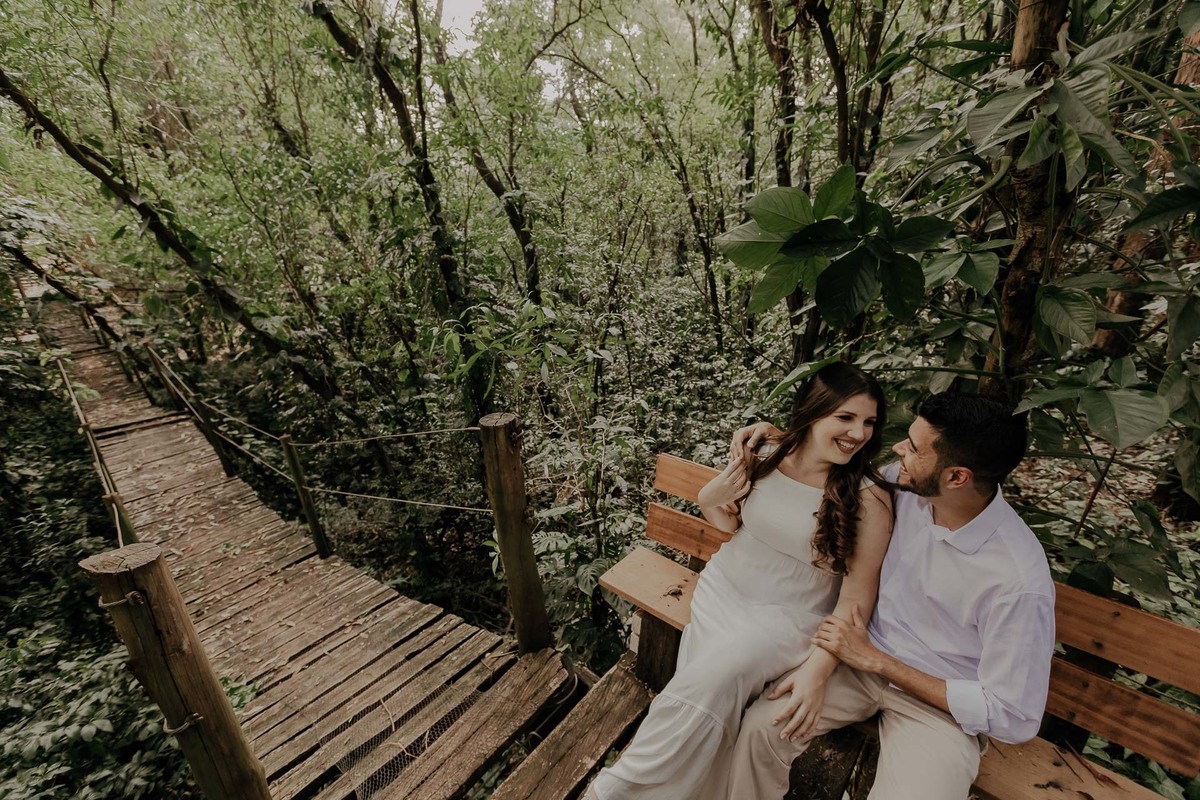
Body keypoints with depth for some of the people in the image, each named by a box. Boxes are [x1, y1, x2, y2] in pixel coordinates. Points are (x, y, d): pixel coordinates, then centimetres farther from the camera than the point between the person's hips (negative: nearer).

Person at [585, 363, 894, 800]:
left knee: (713, 677, -22)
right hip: (722, 589, 4)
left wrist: (817, 670, -18)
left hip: (787, 618, -3)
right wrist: (710, 502, -12)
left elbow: (857, 593, -11)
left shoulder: (868, 498, -16)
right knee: (710, 694, -16)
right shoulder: (766, 453, -7)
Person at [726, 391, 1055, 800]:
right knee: (762, 724, -15)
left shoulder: (1019, 582, -27)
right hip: (866, 654, 4)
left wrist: (873, 659, -19)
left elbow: (1014, 718, -17)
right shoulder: (908, 485, -13)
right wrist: (779, 435, -5)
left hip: (942, 699, -3)